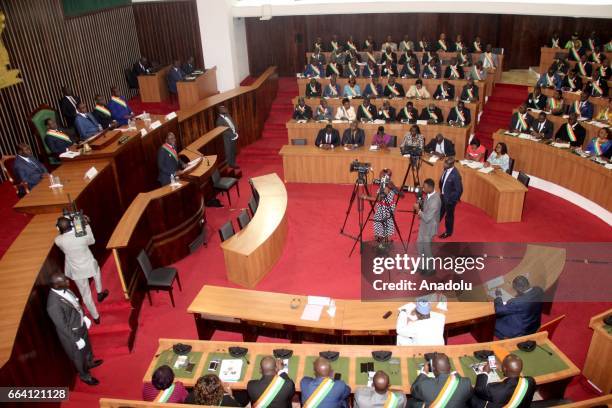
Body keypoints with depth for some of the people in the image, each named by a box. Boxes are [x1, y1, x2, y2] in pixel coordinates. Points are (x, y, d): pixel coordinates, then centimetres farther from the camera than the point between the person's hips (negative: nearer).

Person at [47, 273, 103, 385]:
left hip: (80, 325, 7)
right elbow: (62, 326, -28)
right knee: (79, 356, 20)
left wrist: (84, 317, 13)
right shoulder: (54, 304, -39)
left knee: (87, 346, 32)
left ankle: (90, 362, 61)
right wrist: (77, 340, -20)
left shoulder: (64, 289, -14)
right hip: (71, 334, -7)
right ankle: (84, 375, 46)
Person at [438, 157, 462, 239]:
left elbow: (458, 190, -25)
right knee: (439, 212, 25)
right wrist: (441, 191, 11)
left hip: (450, 199, -7)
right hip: (443, 196, 7)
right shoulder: (446, 169, -8)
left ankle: (448, 232, 36)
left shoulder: (455, 175, -31)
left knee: (449, 215, 14)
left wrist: (450, 199, -19)